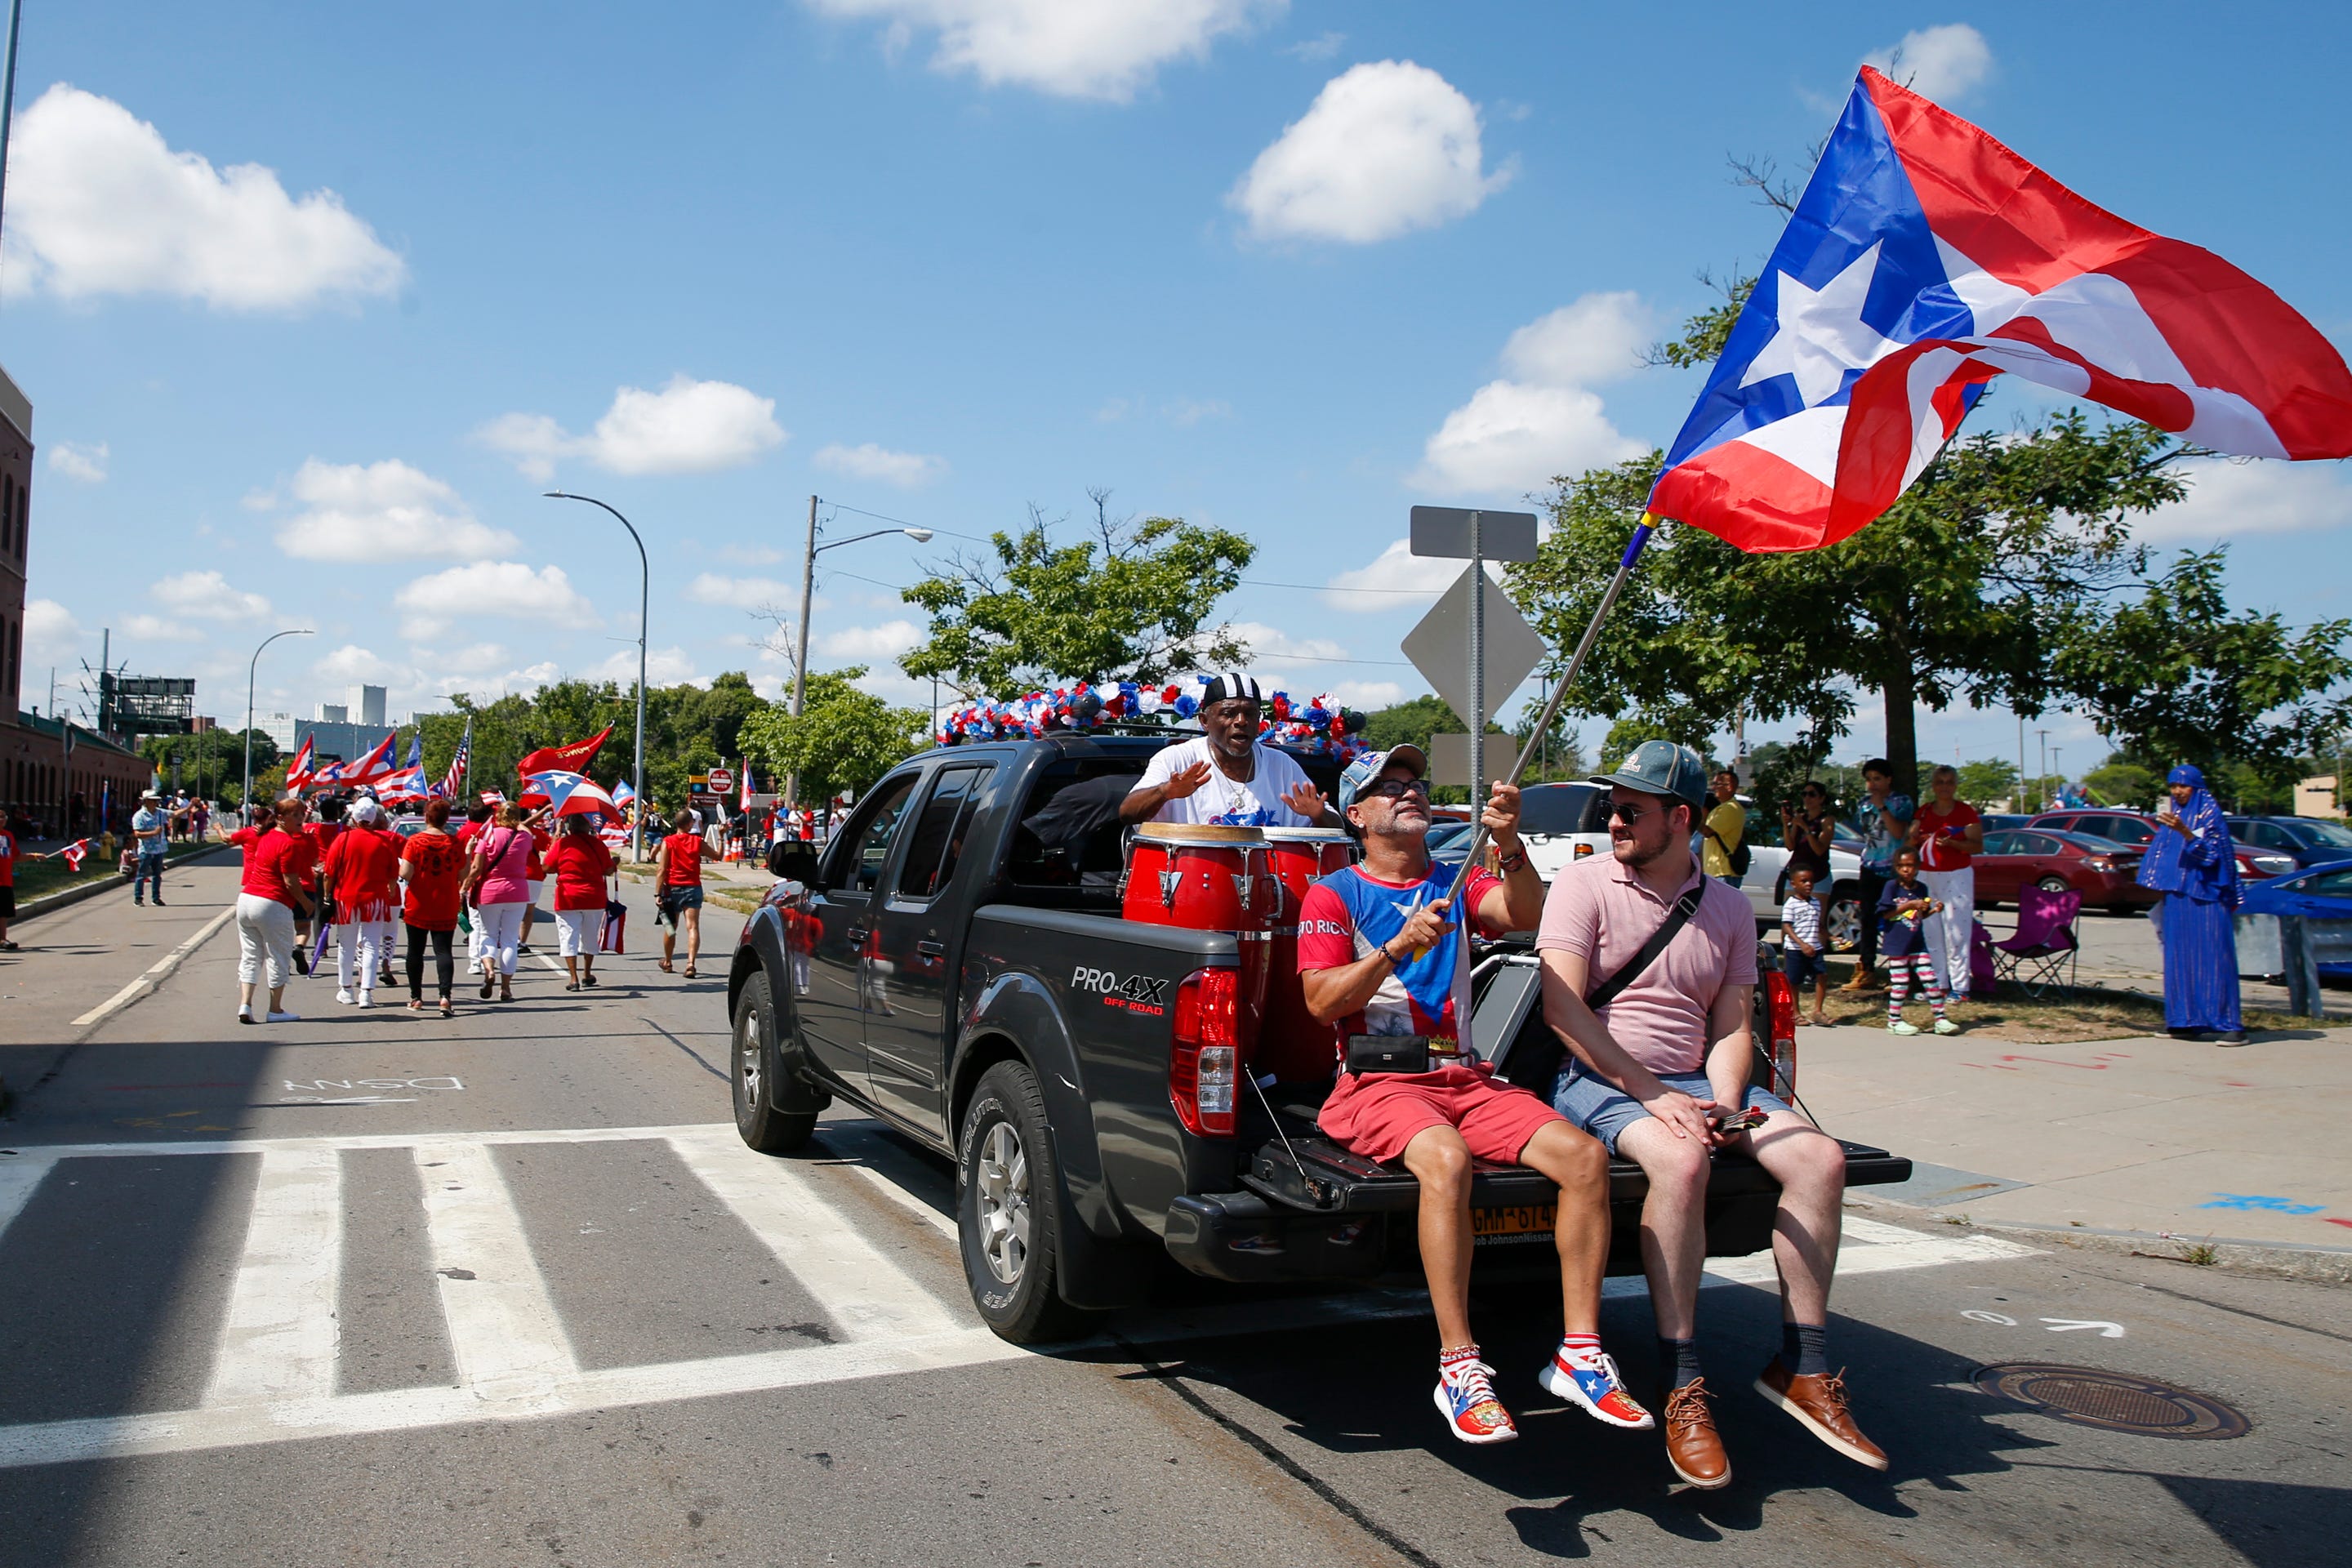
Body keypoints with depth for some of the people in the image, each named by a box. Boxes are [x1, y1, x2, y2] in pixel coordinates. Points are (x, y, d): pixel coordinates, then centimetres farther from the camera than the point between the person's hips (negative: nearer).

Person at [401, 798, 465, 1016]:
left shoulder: (415, 842, -9)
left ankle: (416, 998, 18)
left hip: (417, 907, -1)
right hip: (446, 908, 1)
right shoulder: (454, 843, -3)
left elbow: (405, 873, -15)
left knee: (415, 951, 12)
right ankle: (445, 996, -17)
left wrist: (402, 869, 6)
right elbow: (462, 874, 3)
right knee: (443, 951, -1)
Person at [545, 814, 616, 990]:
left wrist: (554, 840, 8)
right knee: (590, 937, 18)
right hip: (595, 899, 3)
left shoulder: (562, 843, -8)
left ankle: (574, 978, -6)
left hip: (567, 899, -3)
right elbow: (608, 870, 3)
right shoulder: (598, 844, -1)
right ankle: (587, 974, 29)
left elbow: (549, 868, -1)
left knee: (568, 937, 2)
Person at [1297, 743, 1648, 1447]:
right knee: (1445, 1159, -36)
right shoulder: (1333, 894, 6)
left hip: (1468, 1078, 4)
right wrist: (1399, 948, -19)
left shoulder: (1456, 883, 17)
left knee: (1584, 1155, -19)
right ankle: (1459, 1369, -27)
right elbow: (1322, 1002, -6)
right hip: (1378, 1084, -4)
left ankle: (1579, 1352, -11)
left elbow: (1526, 914, -5)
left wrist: (1510, 845, -24)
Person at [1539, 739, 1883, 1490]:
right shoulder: (1585, 884, -2)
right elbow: (1563, 1010, -11)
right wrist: (1653, 1095, -17)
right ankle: (1682, 1387, -25)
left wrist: (1723, 1103, -10)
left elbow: (1732, 1026, 11)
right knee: (1680, 1161, -34)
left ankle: (1801, 1367, -5)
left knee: (1820, 1158, -16)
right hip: (1602, 1080, -5)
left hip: (1698, 1082, 5)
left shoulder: (1729, 909, 13)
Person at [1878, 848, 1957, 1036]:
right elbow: (1886, 914, -13)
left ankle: (1940, 1018, 11)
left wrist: (1934, 910, -3)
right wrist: (1910, 905, -20)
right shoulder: (1892, 886, -7)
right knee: (1900, 983, 0)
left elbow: (1922, 915, 16)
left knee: (1930, 979, 3)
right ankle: (1894, 1021, 12)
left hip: (1917, 943, 5)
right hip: (1896, 943, -5)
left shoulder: (1922, 888, 7)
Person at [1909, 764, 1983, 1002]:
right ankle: (1936, 984, 9)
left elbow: (1978, 845, -5)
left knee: (1957, 933, -8)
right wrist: (1917, 839, -7)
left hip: (1957, 876, -4)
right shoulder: (1923, 812, 12)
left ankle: (1959, 987, -5)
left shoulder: (1966, 812, 0)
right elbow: (1909, 842, 15)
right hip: (1926, 876, 4)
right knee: (1929, 932, 2)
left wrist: (1952, 843, -20)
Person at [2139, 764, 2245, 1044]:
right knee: (2180, 958, 4)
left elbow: (2211, 848, -16)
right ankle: (2186, 1021, 8)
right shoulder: (2172, 815, 16)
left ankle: (2230, 1024, -10)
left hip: (2206, 896, -6)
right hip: (2177, 896, 6)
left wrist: (2184, 831, -30)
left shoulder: (2210, 812, -3)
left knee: (2212, 956, -10)